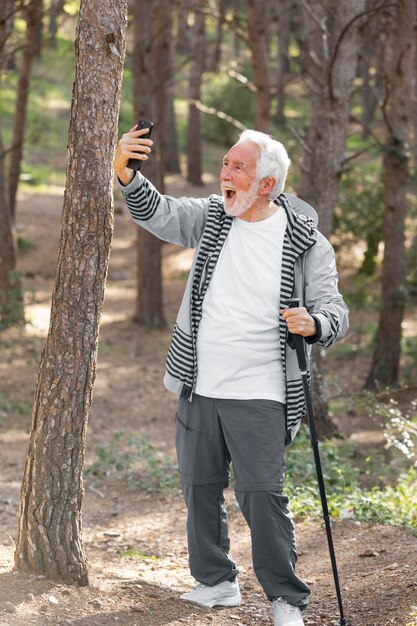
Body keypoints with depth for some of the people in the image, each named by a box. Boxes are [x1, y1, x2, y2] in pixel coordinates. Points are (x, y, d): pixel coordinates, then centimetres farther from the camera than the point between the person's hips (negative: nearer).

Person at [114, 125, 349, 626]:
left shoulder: (305, 241, -6)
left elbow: (334, 311, -4)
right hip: (198, 389, 5)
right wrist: (126, 173, -23)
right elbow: (156, 212, -3)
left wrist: (313, 324, -28)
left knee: (262, 495, -11)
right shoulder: (212, 217, 5)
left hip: (259, 396, -5)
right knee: (200, 489, 13)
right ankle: (216, 581, 30)